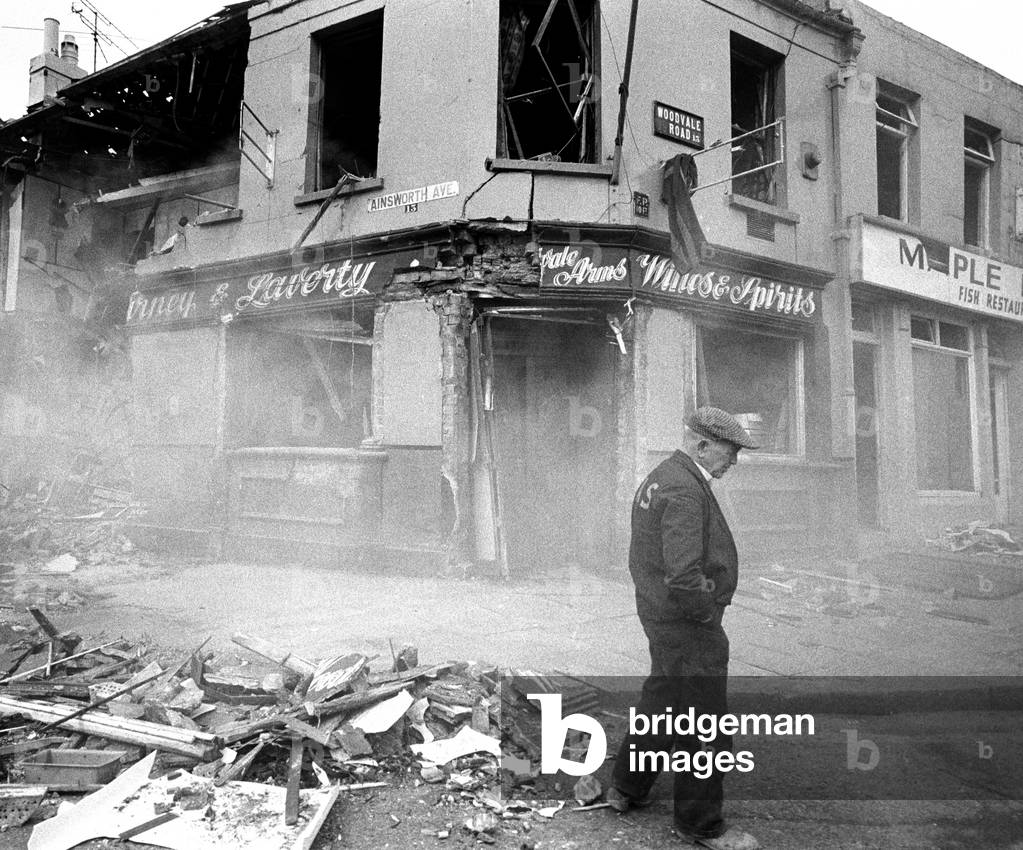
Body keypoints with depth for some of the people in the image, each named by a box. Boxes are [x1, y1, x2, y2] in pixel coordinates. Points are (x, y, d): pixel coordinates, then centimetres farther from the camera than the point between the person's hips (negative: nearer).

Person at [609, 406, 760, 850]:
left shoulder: (658, 478, 9)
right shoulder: (685, 492, -24)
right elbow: (684, 577, -32)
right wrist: (707, 614, -15)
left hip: (658, 614, 11)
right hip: (687, 625, -10)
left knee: (661, 699, 25)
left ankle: (627, 788, 39)